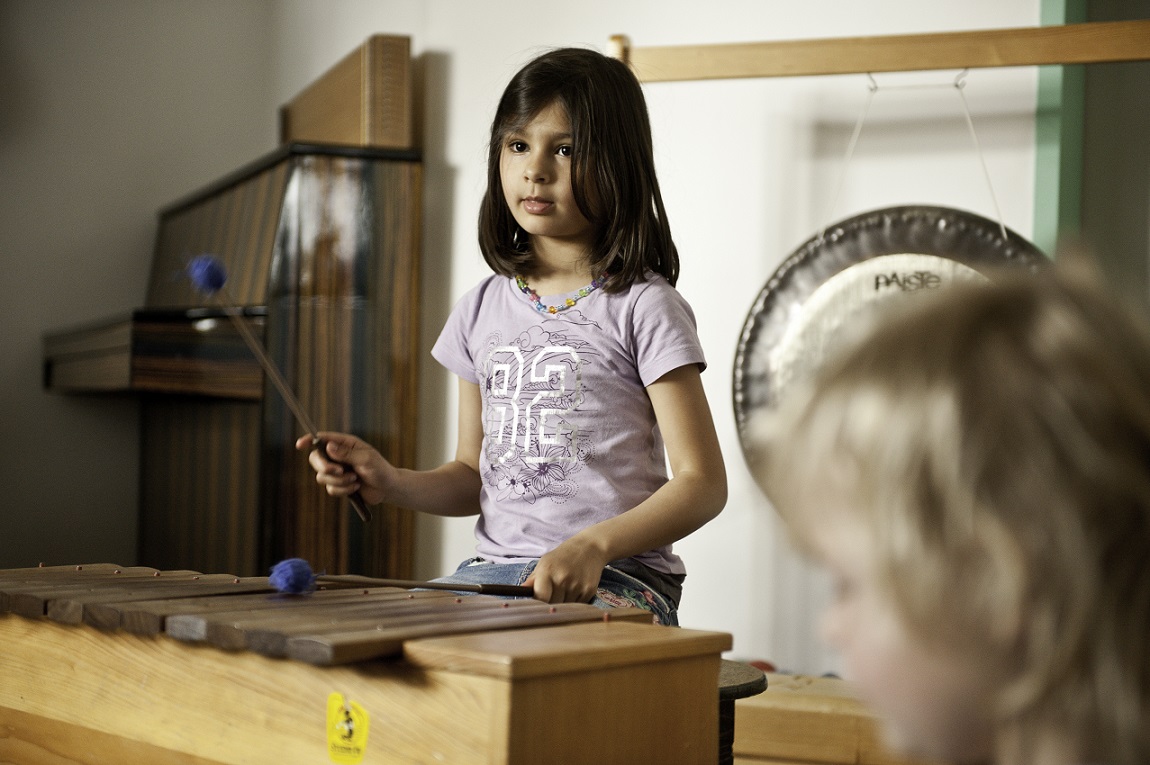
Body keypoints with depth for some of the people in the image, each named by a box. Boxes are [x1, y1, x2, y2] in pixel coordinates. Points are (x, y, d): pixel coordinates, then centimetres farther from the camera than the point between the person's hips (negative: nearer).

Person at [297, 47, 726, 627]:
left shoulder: (643, 307, -5)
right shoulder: (481, 311, 12)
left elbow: (702, 482, -8)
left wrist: (595, 545, -23)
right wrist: (392, 483, -2)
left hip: (615, 581, -5)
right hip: (493, 571, 6)